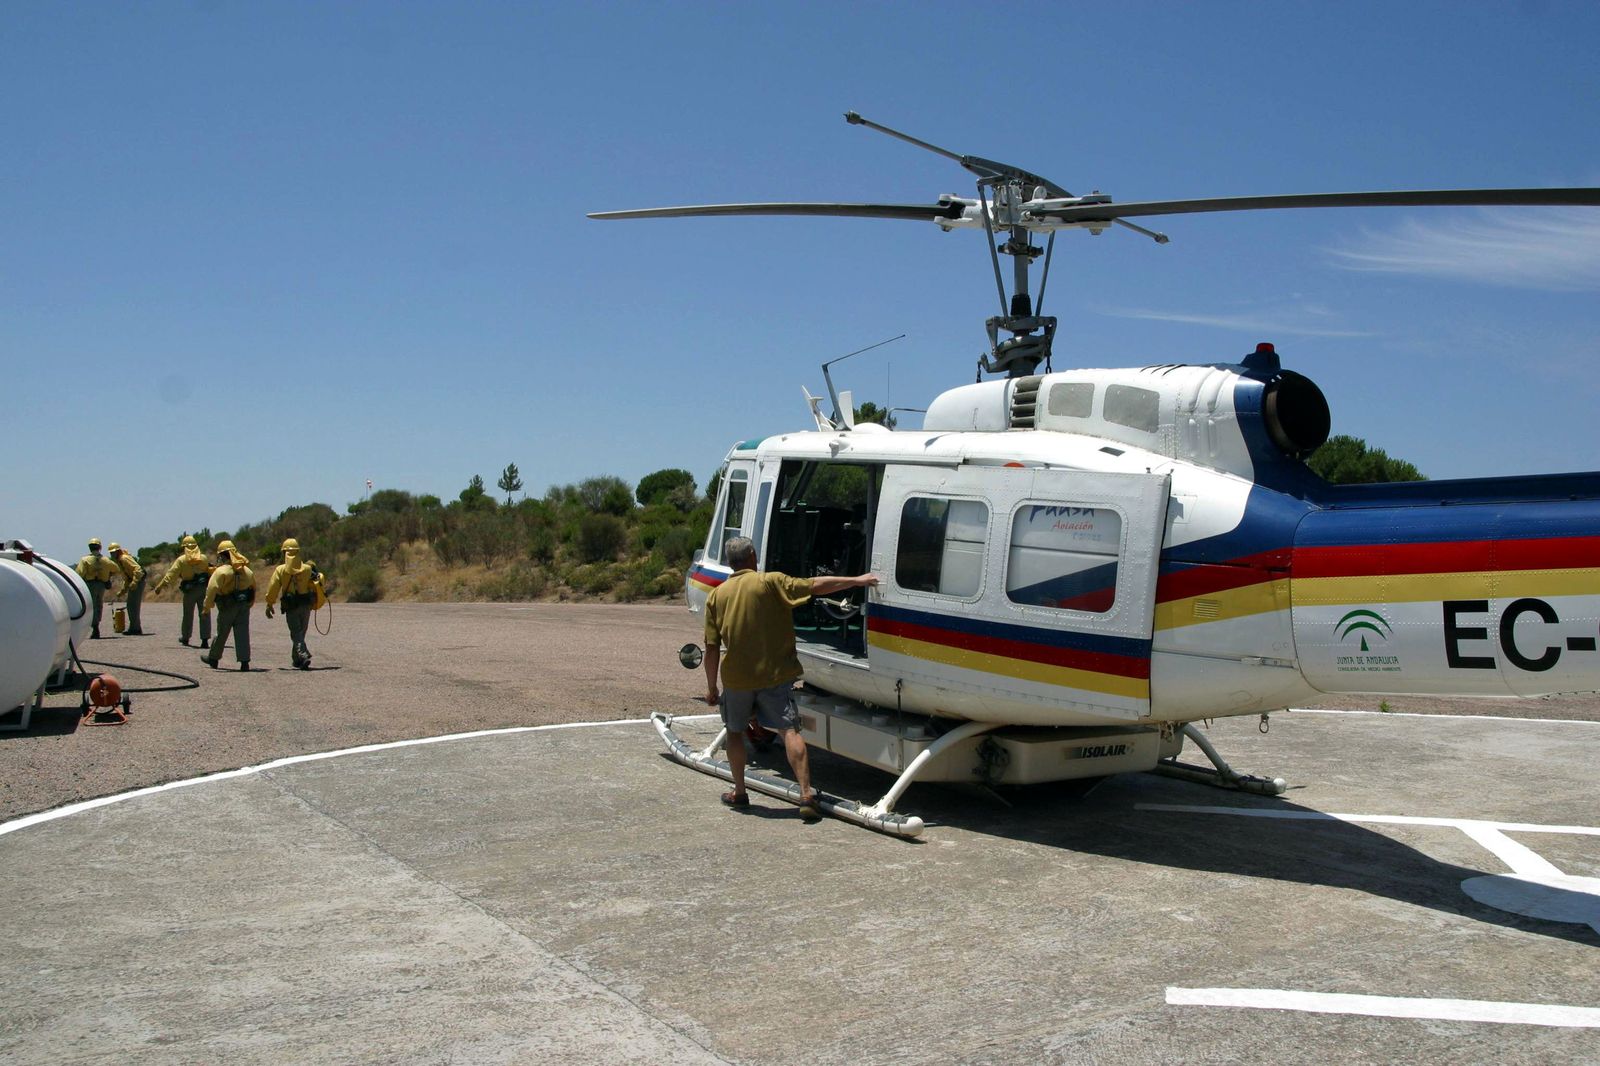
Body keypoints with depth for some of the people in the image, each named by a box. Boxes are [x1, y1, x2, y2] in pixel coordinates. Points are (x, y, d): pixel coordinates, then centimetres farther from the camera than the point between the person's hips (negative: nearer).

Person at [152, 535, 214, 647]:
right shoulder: (203, 558, 0)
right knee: (204, 614, 0)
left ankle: (185, 637, 28)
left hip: (190, 590, -1)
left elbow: (171, 574, -10)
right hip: (203, 588, 1)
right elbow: (210, 572, 6)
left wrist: (160, 585, -11)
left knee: (188, 614, 16)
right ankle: (205, 640, -6)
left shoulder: (181, 560, -5)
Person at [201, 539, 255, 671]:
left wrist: (207, 606, -10)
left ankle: (213, 658, 27)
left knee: (221, 633, 10)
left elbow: (212, 589, -17)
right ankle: (244, 662, -4)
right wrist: (249, 604, 24)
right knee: (242, 633, 2)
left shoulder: (221, 571, -11)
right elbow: (253, 589, 16)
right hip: (244, 606, 4)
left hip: (228, 607, -4)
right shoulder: (246, 570, 9)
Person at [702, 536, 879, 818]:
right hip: (774, 676, -2)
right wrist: (856, 580, -1)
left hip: (736, 679, 2)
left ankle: (739, 792, 28)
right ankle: (806, 794, -15)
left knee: (734, 731, 21)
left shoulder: (717, 595, 3)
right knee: (789, 730, -4)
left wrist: (711, 687, 9)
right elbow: (815, 586, -8)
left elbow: (712, 648, 1)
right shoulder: (771, 582, -4)